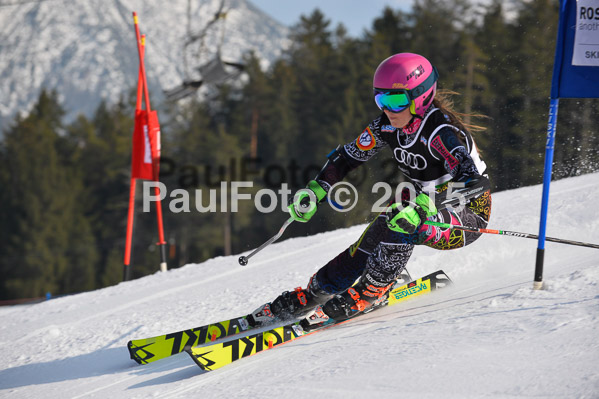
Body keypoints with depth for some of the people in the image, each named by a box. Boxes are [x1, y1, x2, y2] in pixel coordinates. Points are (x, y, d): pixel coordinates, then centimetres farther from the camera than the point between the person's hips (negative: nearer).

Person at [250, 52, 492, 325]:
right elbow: (349, 155, 3)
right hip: (425, 201, 6)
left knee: (400, 227, -32)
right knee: (368, 245, -14)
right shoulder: (388, 125, -9)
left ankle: (372, 291, -15)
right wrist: (314, 191, -10)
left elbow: (473, 181, -43)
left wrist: (422, 208, -54)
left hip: (468, 215, -6)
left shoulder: (441, 132, -30)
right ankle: (312, 295, -3)